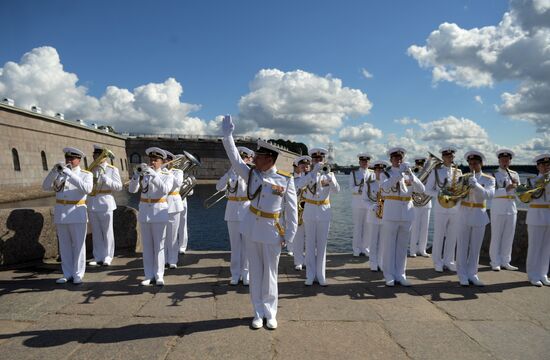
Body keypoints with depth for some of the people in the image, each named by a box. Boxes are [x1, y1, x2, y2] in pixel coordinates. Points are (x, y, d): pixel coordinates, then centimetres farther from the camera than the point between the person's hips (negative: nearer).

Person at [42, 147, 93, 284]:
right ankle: (67, 274, 20)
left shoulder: (86, 174, -1)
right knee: (64, 245, 10)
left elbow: (87, 189, -20)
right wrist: (54, 171, -15)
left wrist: (70, 173, -23)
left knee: (78, 245, 1)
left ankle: (78, 275, 10)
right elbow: (45, 187, -1)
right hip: (60, 213, 4)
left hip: (77, 213, -4)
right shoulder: (59, 174, 10)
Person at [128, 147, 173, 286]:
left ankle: (159, 276, 10)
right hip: (144, 212, 3)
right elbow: (132, 190, -6)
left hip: (159, 212, -3)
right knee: (147, 245, 8)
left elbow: (165, 190, -21)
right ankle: (149, 275, 16)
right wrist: (137, 173, -20)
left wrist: (153, 174, -30)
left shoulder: (167, 176, -2)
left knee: (158, 245, 2)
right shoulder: (143, 175, 7)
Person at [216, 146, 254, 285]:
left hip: (248, 210, -1)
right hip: (233, 211, 1)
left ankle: (245, 273, 18)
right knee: (235, 244, 8)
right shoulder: (231, 173, 5)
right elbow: (219, 187, -10)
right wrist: (231, 171, -16)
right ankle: (235, 273, 19)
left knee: (246, 244, 6)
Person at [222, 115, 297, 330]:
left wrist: (289, 236, -6)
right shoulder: (251, 174, 1)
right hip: (251, 228, 3)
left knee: (270, 273, 8)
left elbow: (292, 210, -5)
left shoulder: (285, 180, -8)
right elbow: (235, 158, -5)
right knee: (255, 272, 10)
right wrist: (227, 135, -14)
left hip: (272, 232, -3)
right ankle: (258, 313, 24)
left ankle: (270, 313, 24)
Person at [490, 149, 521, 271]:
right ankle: (495, 262, 10)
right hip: (498, 208, -4)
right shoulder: (494, 175, -1)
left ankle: (505, 262, 19)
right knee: (496, 236, 1)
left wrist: (516, 186, -7)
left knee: (509, 236, 8)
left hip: (511, 208, 5)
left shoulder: (514, 174, 13)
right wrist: (506, 189, -22)